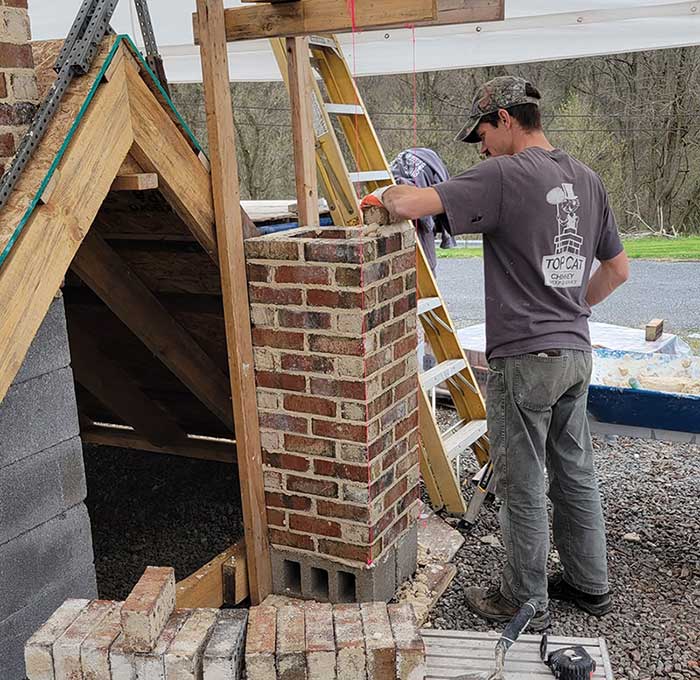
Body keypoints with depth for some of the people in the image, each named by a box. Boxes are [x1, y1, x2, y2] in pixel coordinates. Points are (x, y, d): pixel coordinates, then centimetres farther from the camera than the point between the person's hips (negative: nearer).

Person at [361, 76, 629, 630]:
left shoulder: (504, 176, -15)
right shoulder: (587, 179, 10)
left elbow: (408, 205, -23)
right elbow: (617, 269, 17)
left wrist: (385, 194, -1)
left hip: (524, 357, -8)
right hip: (576, 353, 8)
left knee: (523, 487, 5)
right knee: (575, 472, 19)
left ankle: (526, 603, 20)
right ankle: (590, 584, 34)